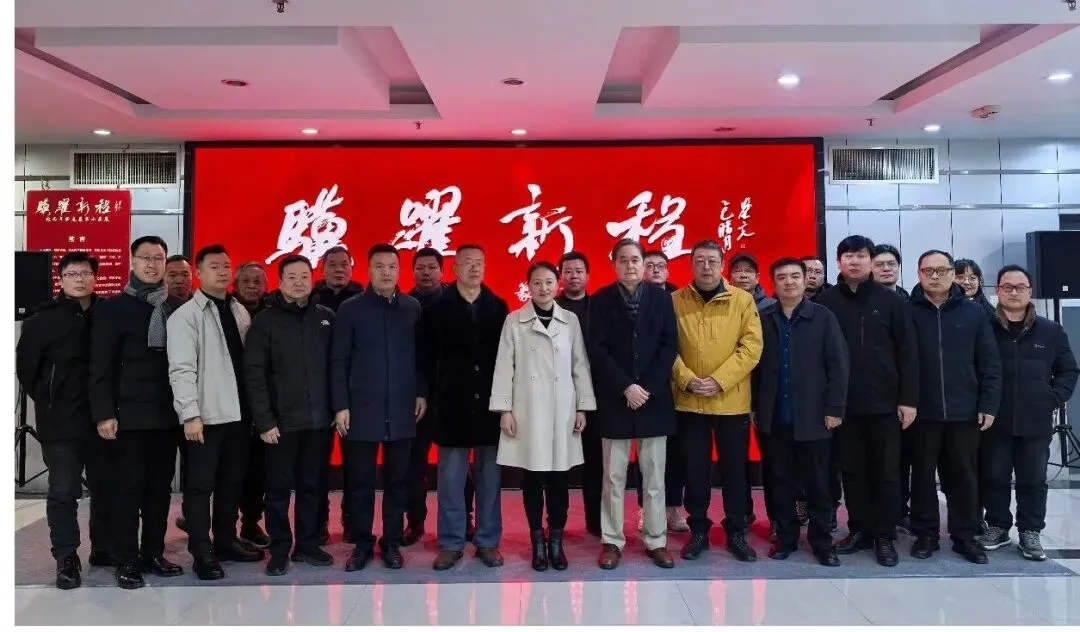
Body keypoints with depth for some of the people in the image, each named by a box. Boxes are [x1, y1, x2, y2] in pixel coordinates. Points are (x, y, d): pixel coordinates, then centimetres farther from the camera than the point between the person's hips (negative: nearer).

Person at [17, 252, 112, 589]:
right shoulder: (44, 319, -3)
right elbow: (25, 366, 2)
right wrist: (47, 401, 4)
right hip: (61, 422, -3)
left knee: (105, 486, 12)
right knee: (64, 491, 1)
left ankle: (103, 549, 27)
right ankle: (67, 559, 11)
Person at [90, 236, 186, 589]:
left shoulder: (178, 308, 9)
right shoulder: (112, 308, 1)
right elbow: (101, 366, -5)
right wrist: (104, 413, -12)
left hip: (167, 414, 3)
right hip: (128, 414, -3)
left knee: (160, 487, 10)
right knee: (127, 488, 1)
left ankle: (153, 553, 22)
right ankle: (127, 561, 11)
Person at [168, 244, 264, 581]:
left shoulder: (240, 311, 11)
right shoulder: (185, 315, -7)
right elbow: (181, 369, -12)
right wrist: (191, 414, -18)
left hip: (239, 412, 6)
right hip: (206, 415, -6)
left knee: (232, 482, 15)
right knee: (201, 485, 2)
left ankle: (226, 540, 28)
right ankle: (202, 552, 12)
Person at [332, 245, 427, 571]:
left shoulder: (413, 307, 5)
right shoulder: (350, 308, 0)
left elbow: (421, 354, 9)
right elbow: (338, 361, -1)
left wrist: (422, 393, 3)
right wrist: (340, 406, -5)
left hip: (402, 409, 2)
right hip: (362, 409, -1)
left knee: (397, 480, 8)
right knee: (360, 481, 5)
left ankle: (392, 543, 20)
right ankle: (362, 544, 19)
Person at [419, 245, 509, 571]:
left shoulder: (498, 307, 4)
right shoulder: (437, 307, 1)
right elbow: (427, 356, 2)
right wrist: (435, 393, 0)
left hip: (491, 403, 1)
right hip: (453, 404, -1)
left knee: (489, 477, 8)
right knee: (451, 478, 6)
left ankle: (488, 542, 19)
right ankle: (451, 543, 16)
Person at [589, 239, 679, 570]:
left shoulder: (661, 298, 6)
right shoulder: (601, 300, 2)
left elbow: (669, 346, 0)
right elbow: (597, 350, -5)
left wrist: (647, 387, -10)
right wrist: (626, 387, -14)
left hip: (654, 399, 1)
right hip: (615, 400, -1)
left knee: (654, 476, 7)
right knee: (614, 476, 5)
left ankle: (656, 541, 17)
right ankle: (612, 541, 15)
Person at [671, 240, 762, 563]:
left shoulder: (743, 300, 0)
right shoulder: (675, 301, 1)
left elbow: (751, 346, -6)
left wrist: (719, 380, -15)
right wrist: (687, 379, -15)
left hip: (732, 401, 0)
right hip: (689, 401, 0)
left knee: (734, 468, 9)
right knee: (695, 469, 8)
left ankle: (736, 531, 24)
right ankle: (698, 530, 23)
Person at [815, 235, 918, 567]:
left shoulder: (891, 301, 1)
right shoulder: (825, 302, 1)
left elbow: (907, 352, 0)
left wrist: (908, 398, -5)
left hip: (884, 402, 0)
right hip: (843, 404, 1)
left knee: (886, 472, 6)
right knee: (852, 471, 9)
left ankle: (885, 536, 17)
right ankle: (859, 529, 22)